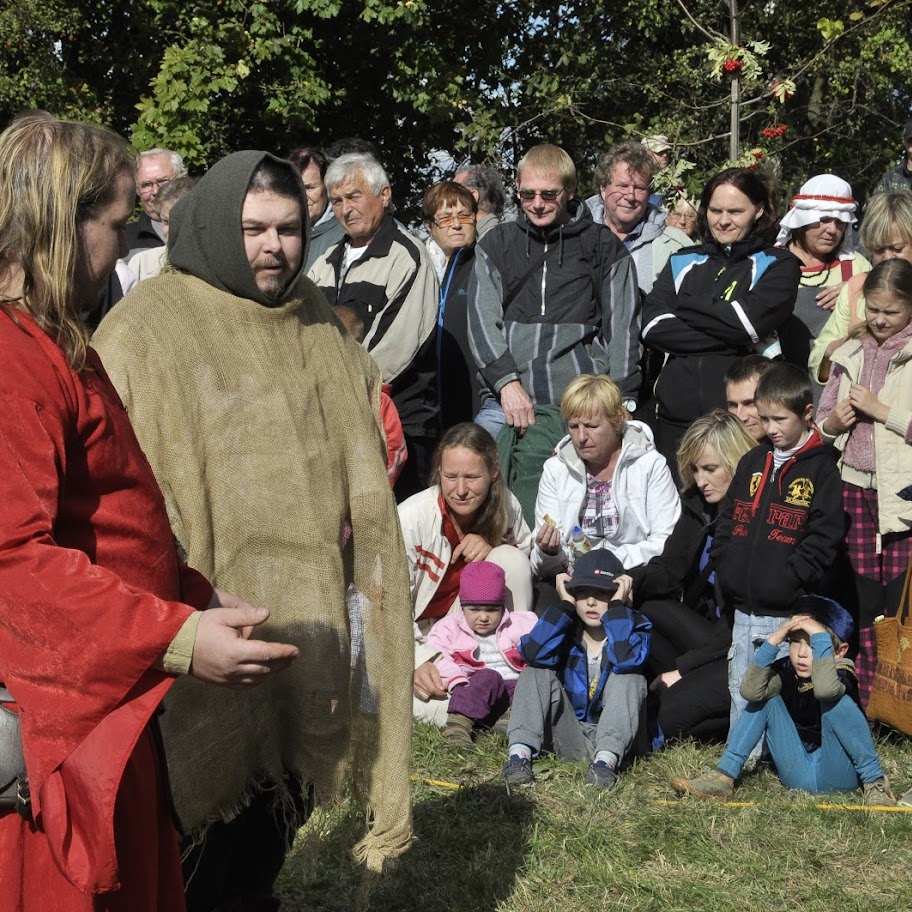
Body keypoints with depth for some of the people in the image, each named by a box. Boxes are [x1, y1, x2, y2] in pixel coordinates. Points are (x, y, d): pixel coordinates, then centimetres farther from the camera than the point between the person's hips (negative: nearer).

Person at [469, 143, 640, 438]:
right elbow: (482, 318, 5)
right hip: (504, 403, 1)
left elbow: (622, 328, 8)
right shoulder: (497, 243, 14)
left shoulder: (603, 246, 11)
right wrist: (508, 383, -10)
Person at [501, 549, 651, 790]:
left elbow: (625, 660, -29)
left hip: (613, 737, -2)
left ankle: (607, 759, -40)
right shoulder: (566, 627, 4)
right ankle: (519, 754, -32)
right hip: (567, 739, 2)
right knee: (536, 673, -15)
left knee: (630, 678, -25)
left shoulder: (632, 627, -2)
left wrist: (617, 606, -19)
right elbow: (533, 654, -21)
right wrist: (565, 604, -13)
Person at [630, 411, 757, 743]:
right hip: (710, 632, 8)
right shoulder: (697, 504, 5)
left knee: (673, 715, -23)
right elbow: (668, 570, 0)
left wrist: (684, 665, -18)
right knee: (639, 606, -13)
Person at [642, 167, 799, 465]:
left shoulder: (778, 265, 7)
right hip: (676, 415, 3)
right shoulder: (683, 262, 17)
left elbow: (751, 321, -11)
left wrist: (685, 305, 0)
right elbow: (652, 326, 1)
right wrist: (730, 337, -7)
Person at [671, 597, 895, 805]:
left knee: (836, 701, -28)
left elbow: (824, 689, -43)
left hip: (838, 775, -5)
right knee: (766, 698, -8)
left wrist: (820, 634, -35)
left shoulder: (841, 673, -16)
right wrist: (772, 641, -25)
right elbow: (750, 691, -22)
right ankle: (723, 777, -11)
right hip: (797, 775, 5)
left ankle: (874, 782, -18)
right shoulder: (786, 670, -3)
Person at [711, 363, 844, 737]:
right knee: (741, 692, 13)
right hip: (744, 610, 6)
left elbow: (824, 538, -10)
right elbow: (728, 521, 16)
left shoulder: (820, 469, -4)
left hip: (791, 614, -6)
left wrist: (789, 580, -17)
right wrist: (726, 571, 4)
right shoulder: (752, 462, 13)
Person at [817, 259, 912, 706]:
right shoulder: (850, 353, 13)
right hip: (856, 487, 5)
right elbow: (821, 421, 19)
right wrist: (833, 422, -1)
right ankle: (867, 703, 16)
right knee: (864, 601, 7)